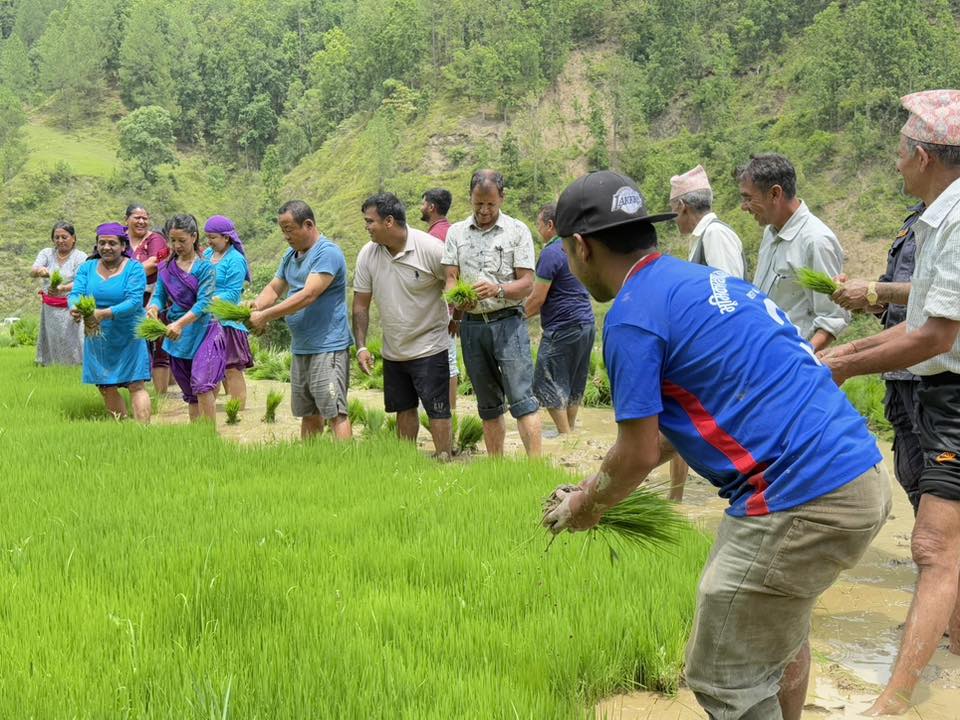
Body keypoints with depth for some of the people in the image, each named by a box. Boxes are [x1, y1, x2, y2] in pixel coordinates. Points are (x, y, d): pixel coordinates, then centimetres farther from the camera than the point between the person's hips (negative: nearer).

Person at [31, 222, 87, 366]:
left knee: (72, 341, -7)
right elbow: (32, 271, -11)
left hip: (71, 308, -3)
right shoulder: (47, 253, 5)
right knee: (51, 341, 8)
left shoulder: (80, 257, -4)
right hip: (49, 308, 3)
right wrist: (39, 270, -37)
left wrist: (62, 289, -36)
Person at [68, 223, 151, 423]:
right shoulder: (87, 268, 5)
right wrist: (74, 308, -32)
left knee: (136, 386, -8)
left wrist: (105, 314, -34)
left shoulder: (134, 268, -7)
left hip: (129, 337, -5)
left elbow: (134, 301, -19)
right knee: (106, 388, 12)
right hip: (97, 339, 5)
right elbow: (75, 294, -7)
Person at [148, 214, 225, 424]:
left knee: (202, 385, -18)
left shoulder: (204, 267, -9)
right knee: (189, 391, 13)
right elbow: (159, 296, 5)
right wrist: (153, 308, -19)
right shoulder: (166, 267, 7)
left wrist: (180, 323, -28)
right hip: (177, 336, 6)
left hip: (203, 331, -6)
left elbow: (203, 302, -16)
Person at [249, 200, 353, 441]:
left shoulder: (328, 253, -14)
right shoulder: (291, 256, 15)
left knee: (335, 412, -12)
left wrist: (265, 316, -19)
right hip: (301, 349, 9)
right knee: (308, 414, 14)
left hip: (328, 348, -9)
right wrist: (256, 306, -4)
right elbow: (274, 288, 19)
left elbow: (307, 296, -22)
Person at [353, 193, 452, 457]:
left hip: (429, 347, -5)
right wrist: (361, 346, -4)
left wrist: (455, 322, -3)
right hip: (393, 351, 5)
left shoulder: (430, 248, -17)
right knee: (404, 409, 16)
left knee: (437, 409, -3)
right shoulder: (367, 254, -3)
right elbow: (361, 304, 2)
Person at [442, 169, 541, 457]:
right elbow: (450, 278, 4)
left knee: (522, 398, -12)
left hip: (507, 322, -4)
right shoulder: (456, 232, 9)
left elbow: (527, 283, -5)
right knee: (488, 404, 11)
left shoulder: (517, 231, -1)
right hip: (472, 325, 4)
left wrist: (498, 289, -25)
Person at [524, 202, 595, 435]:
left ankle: (565, 435, -3)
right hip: (586, 324, 9)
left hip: (563, 328, -9)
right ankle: (570, 431, 20)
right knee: (574, 385, 15)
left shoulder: (551, 253, -14)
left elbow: (538, 299, -14)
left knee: (546, 384, -2)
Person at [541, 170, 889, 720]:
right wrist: (601, 487, 28)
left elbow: (638, 454, -7)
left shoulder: (634, 314, -11)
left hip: (803, 502, -10)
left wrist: (588, 505, 13)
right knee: (780, 628, 31)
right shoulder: (700, 282, 17)